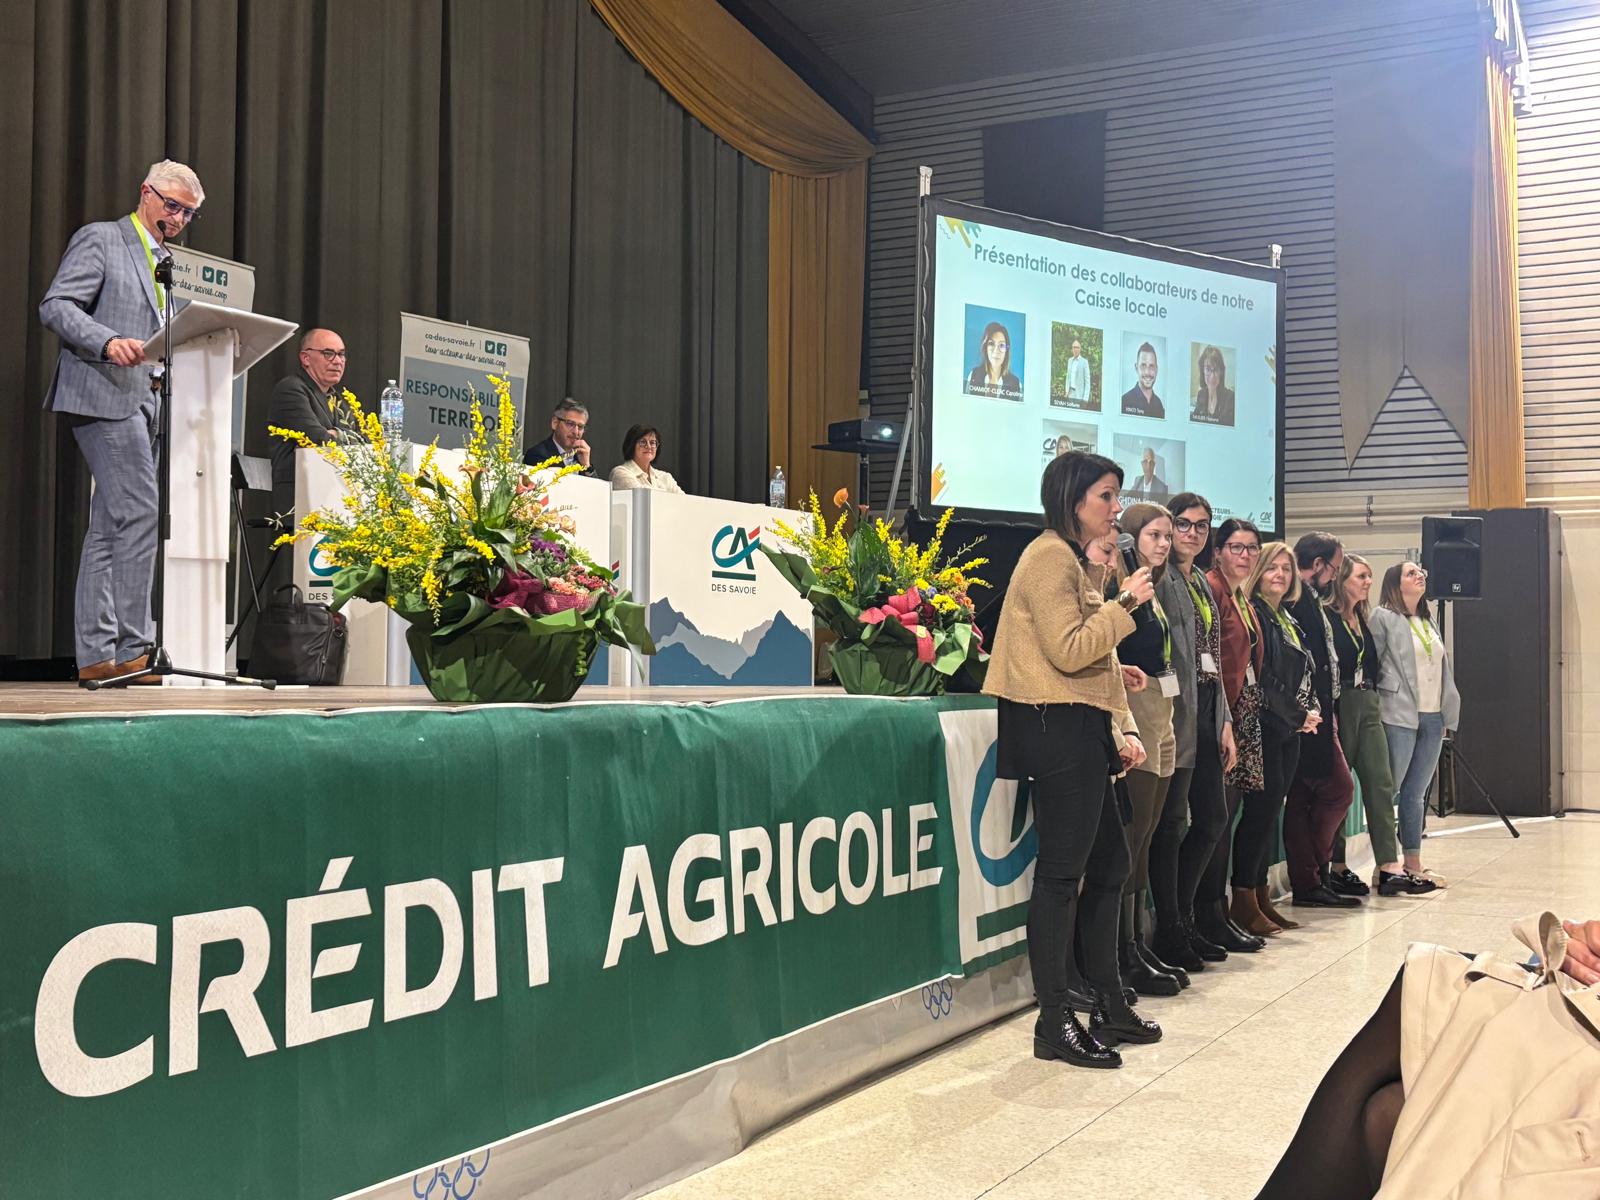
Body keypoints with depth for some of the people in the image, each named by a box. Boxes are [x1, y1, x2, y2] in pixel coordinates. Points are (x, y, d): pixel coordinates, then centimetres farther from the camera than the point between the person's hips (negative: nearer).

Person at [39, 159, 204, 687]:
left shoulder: (169, 263, 24)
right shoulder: (101, 238, 0)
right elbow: (55, 305, -9)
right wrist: (108, 342, -25)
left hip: (145, 402, 8)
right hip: (105, 395, -8)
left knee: (109, 528, 6)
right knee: (140, 513, -17)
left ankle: (96, 655, 7)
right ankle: (132, 648, -16)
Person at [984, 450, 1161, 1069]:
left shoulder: (1077, 560, 22)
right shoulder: (1050, 556, -10)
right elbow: (1069, 652, -20)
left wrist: (1124, 728, 13)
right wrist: (1124, 604, -11)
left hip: (1085, 730, 11)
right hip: (1058, 727, -11)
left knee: (1108, 865, 14)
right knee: (1061, 872, -7)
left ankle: (1109, 1005, 24)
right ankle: (1054, 1023, 0)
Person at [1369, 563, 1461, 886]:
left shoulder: (1429, 622, 18)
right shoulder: (1383, 617, -4)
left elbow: (1443, 671, 21)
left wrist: (1447, 715, 16)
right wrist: (1377, 711, -9)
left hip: (1433, 719, 7)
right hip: (1399, 717, -7)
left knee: (1417, 793, 11)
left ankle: (1413, 864, 16)